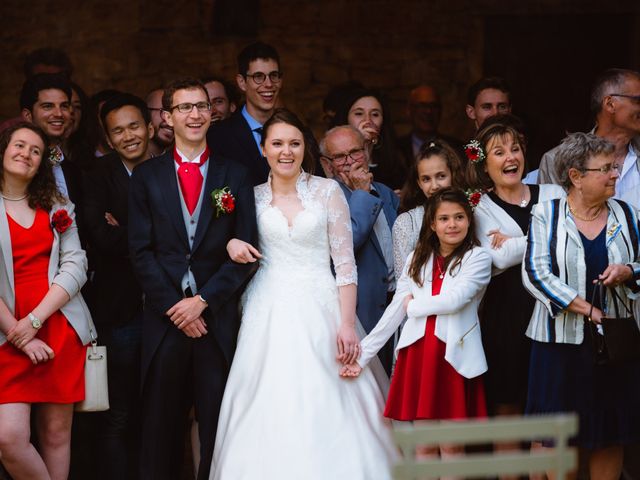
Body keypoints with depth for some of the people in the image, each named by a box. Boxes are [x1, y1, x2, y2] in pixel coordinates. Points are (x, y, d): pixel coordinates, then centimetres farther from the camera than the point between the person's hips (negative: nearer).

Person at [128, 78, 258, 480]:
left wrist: (202, 301, -9)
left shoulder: (235, 176, 8)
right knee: (161, 426, 4)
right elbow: (141, 251, 2)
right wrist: (174, 307, -7)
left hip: (218, 317, 0)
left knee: (218, 426, 1)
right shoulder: (147, 176, 8)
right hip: (164, 318, 0)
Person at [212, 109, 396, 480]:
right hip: (268, 317, 2)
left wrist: (347, 324, -10)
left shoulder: (327, 191, 2)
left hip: (320, 311, -2)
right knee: (270, 414, -4)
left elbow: (345, 263, -1)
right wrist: (231, 243, -7)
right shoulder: (253, 197, 8)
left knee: (324, 413, -6)